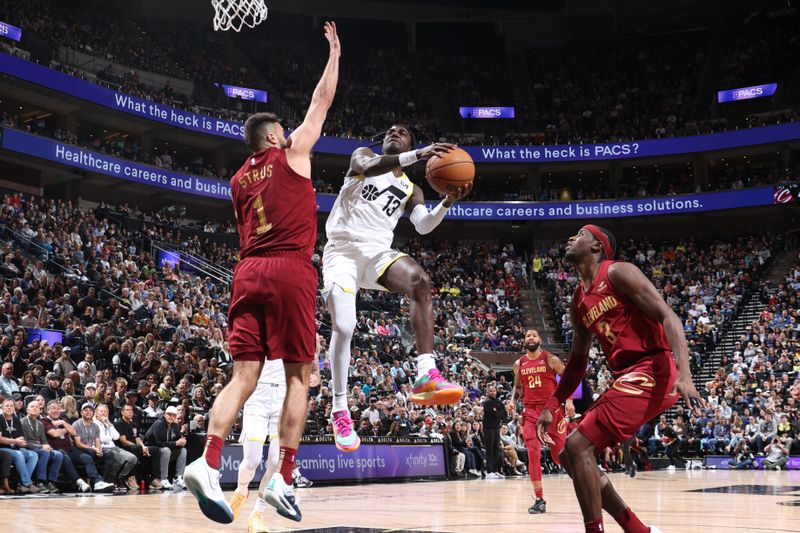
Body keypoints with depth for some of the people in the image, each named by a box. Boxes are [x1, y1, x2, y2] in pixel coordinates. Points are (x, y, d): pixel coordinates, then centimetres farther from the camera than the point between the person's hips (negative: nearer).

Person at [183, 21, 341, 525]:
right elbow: (322, 101, 14)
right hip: (291, 270, -5)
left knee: (244, 375, 0)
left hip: (249, 271, 5)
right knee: (299, 376, 1)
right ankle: (283, 478, -4)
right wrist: (334, 52, 25)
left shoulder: (239, 180, 20)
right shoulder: (292, 154, 6)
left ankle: (208, 462, -20)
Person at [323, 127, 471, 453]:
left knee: (419, 280, -31)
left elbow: (424, 225, 2)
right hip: (343, 250, -2)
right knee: (343, 328, -18)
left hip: (377, 251, 2)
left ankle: (426, 376, -41)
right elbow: (369, 167, -17)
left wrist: (447, 203, -17)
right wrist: (417, 155, -30)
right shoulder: (364, 156, 10)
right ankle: (340, 410, 0)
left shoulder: (411, 189, 19)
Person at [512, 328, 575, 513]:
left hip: (552, 409, -2)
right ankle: (539, 500, -5)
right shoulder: (519, 364, 8)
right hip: (530, 410, 2)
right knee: (533, 453, -10)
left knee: (559, 454, 2)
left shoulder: (550, 359, -2)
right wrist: (513, 401, 2)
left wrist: (568, 400, -12)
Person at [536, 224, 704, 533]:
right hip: (626, 379, 9)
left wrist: (684, 374, -29)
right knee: (571, 456, 9)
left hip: (652, 373, -9)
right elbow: (578, 361, 26)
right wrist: (550, 408, 21)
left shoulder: (617, 273, -7)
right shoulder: (579, 302, 18)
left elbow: (668, 317, -16)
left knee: (578, 447, -17)